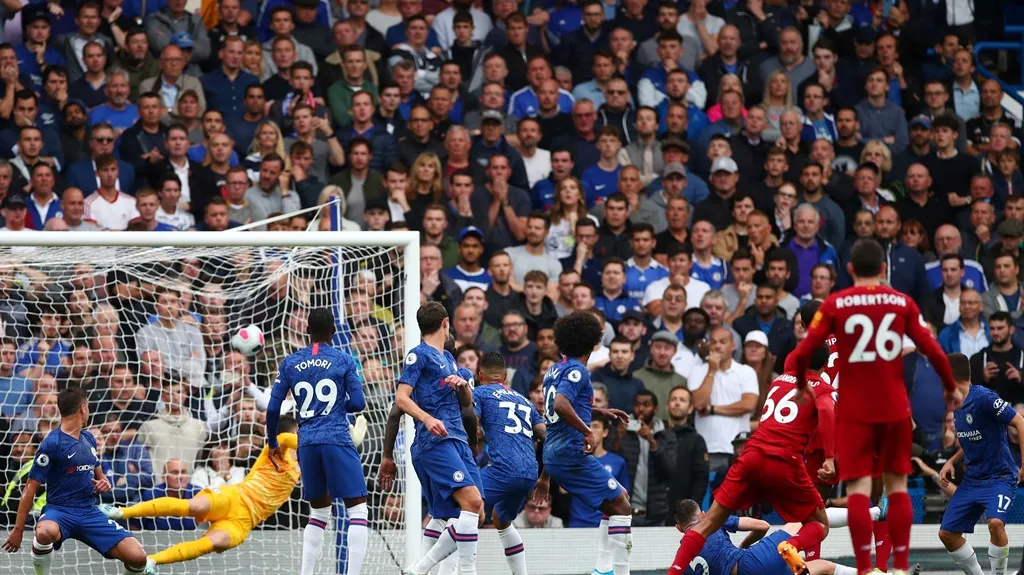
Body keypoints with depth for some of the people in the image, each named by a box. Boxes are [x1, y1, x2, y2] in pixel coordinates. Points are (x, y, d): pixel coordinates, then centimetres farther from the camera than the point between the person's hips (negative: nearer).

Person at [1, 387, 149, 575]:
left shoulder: (88, 438, 14)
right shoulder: (52, 443, -9)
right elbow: (30, 490, -9)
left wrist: (104, 483, 3)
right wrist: (18, 530, -11)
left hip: (90, 513, 6)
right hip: (60, 511, -6)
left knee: (137, 557, -15)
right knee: (46, 532, -44)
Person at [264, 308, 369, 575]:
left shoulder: (290, 363, 9)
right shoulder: (344, 361, 1)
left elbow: (273, 408, 9)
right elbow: (358, 403, -1)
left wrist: (273, 444, 22)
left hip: (306, 443, 4)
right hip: (337, 440, -4)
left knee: (319, 512, 19)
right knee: (357, 510, -3)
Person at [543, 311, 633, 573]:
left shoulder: (556, 369, 16)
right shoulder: (577, 371, -12)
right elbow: (560, 405, -29)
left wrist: (599, 412, 29)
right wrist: (587, 431, -26)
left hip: (553, 454, 10)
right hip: (572, 452, -10)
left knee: (619, 498, 17)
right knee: (622, 507, -5)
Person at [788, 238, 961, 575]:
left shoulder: (835, 304, -3)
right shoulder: (903, 303, 1)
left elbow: (803, 352, -7)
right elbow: (932, 350, -1)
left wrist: (801, 385, 12)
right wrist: (951, 387, 15)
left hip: (853, 410, -1)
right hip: (895, 408, 1)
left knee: (859, 487, -1)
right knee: (897, 485, 12)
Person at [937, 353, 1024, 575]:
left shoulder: (983, 398, -18)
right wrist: (951, 462, 7)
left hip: (999, 477, -9)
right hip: (971, 480, 9)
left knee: (995, 522, -33)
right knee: (946, 533, 4)